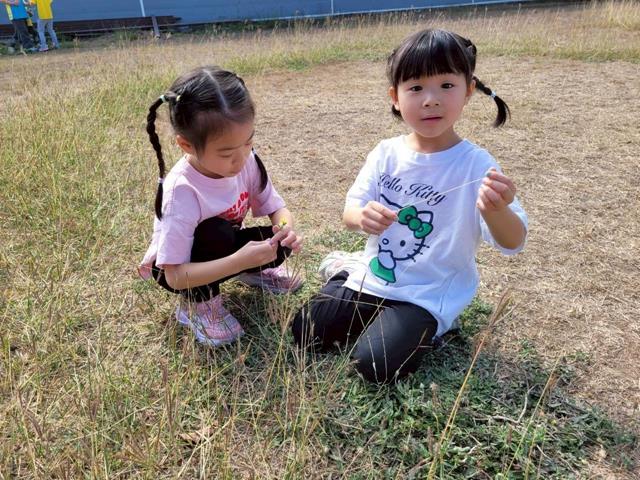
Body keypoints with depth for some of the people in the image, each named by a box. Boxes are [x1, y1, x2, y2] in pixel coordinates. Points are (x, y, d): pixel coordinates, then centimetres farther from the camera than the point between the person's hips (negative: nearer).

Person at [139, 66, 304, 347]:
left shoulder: (247, 161, -22)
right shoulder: (182, 191, -37)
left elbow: (275, 207, -8)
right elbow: (176, 276, -34)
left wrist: (286, 229, -32)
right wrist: (239, 260, -43)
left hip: (223, 251, 5)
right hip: (176, 269, -5)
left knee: (278, 244, -19)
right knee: (215, 233, -35)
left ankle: (252, 269, 15)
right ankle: (197, 305, -9)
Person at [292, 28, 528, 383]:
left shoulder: (475, 164, -16)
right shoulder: (386, 154, -5)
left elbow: (512, 243, -20)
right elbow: (349, 211, -1)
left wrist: (497, 211, -45)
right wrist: (362, 217, -27)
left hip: (428, 294, -4)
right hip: (373, 277, 4)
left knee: (375, 364, -21)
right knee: (304, 333, 4)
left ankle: (424, 326, 9)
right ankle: (346, 273, 28)